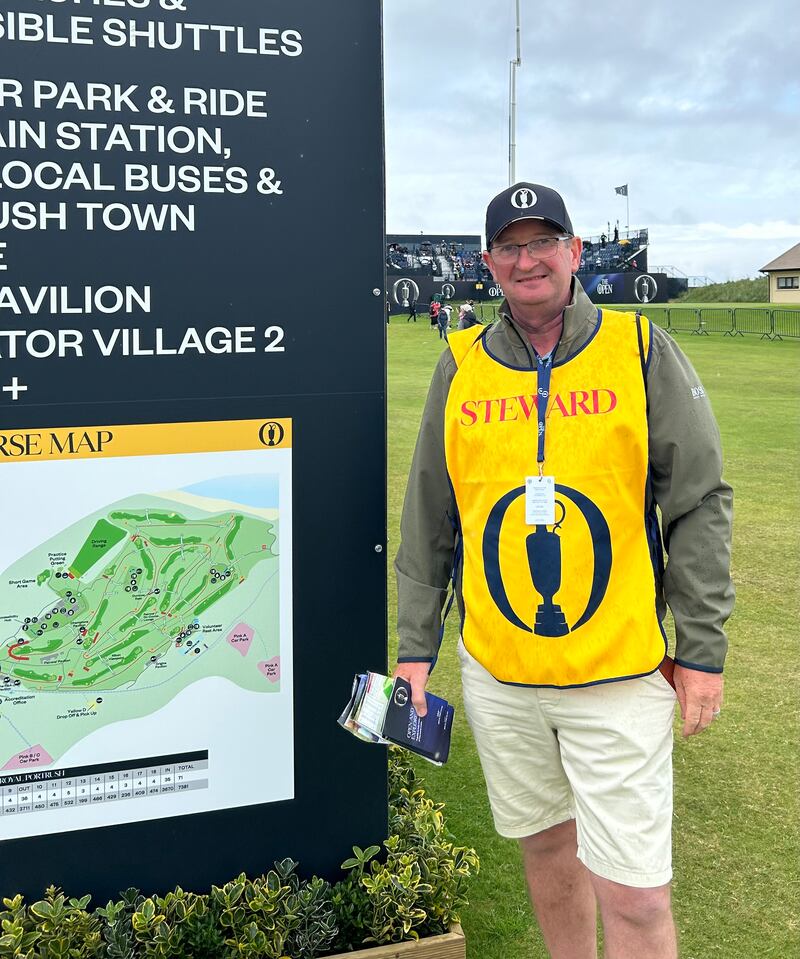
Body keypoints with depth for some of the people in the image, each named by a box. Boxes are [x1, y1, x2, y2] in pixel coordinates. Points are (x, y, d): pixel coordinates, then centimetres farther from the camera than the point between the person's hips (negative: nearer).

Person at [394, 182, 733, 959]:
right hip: (496, 673, 3)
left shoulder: (641, 352, -2)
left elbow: (700, 505, -2)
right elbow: (427, 522, 9)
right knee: (545, 841, 18)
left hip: (623, 673, -3)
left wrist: (703, 651, -5)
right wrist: (416, 646, 8)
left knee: (634, 893, -2)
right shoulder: (459, 366, 5)